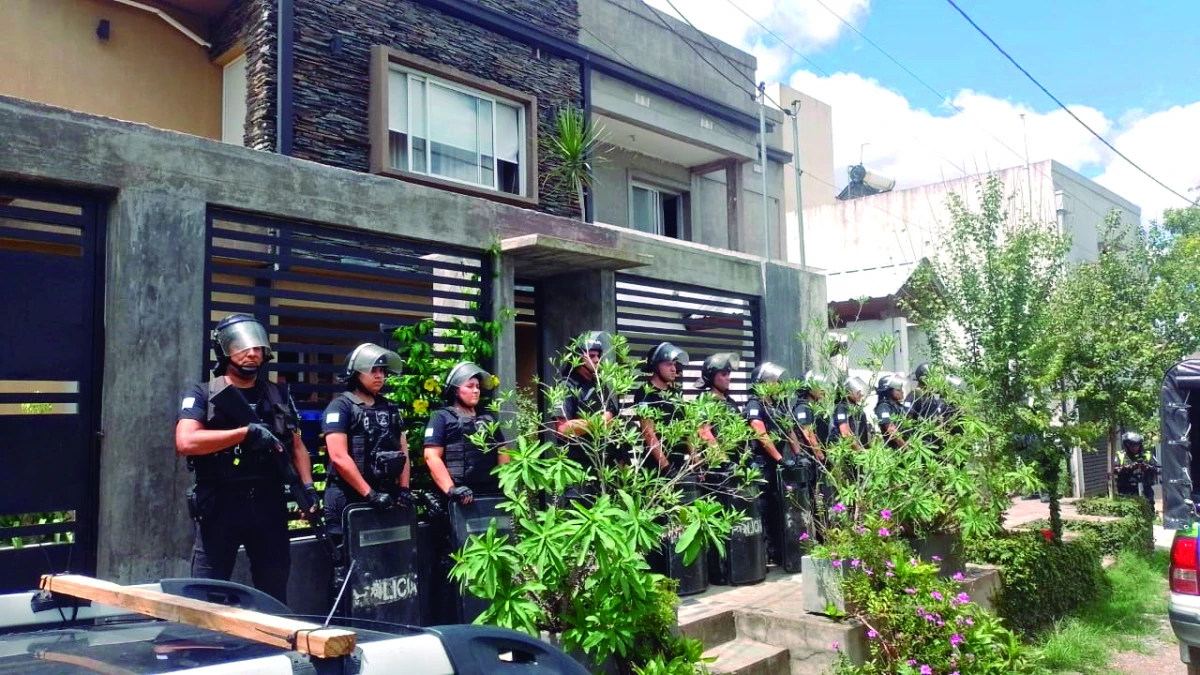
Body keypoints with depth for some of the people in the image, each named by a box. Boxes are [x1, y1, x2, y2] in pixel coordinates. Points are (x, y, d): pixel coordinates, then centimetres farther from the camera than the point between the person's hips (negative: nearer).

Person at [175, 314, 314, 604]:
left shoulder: (279, 395, 13)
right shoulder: (202, 395, 0)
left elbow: (296, 445, 17)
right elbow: (185, 442, -16)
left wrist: (308, 487, 3)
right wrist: (247, 432, -18)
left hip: (270, 503, 4)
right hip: (220, 504, -3)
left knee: (275, 594, 12)